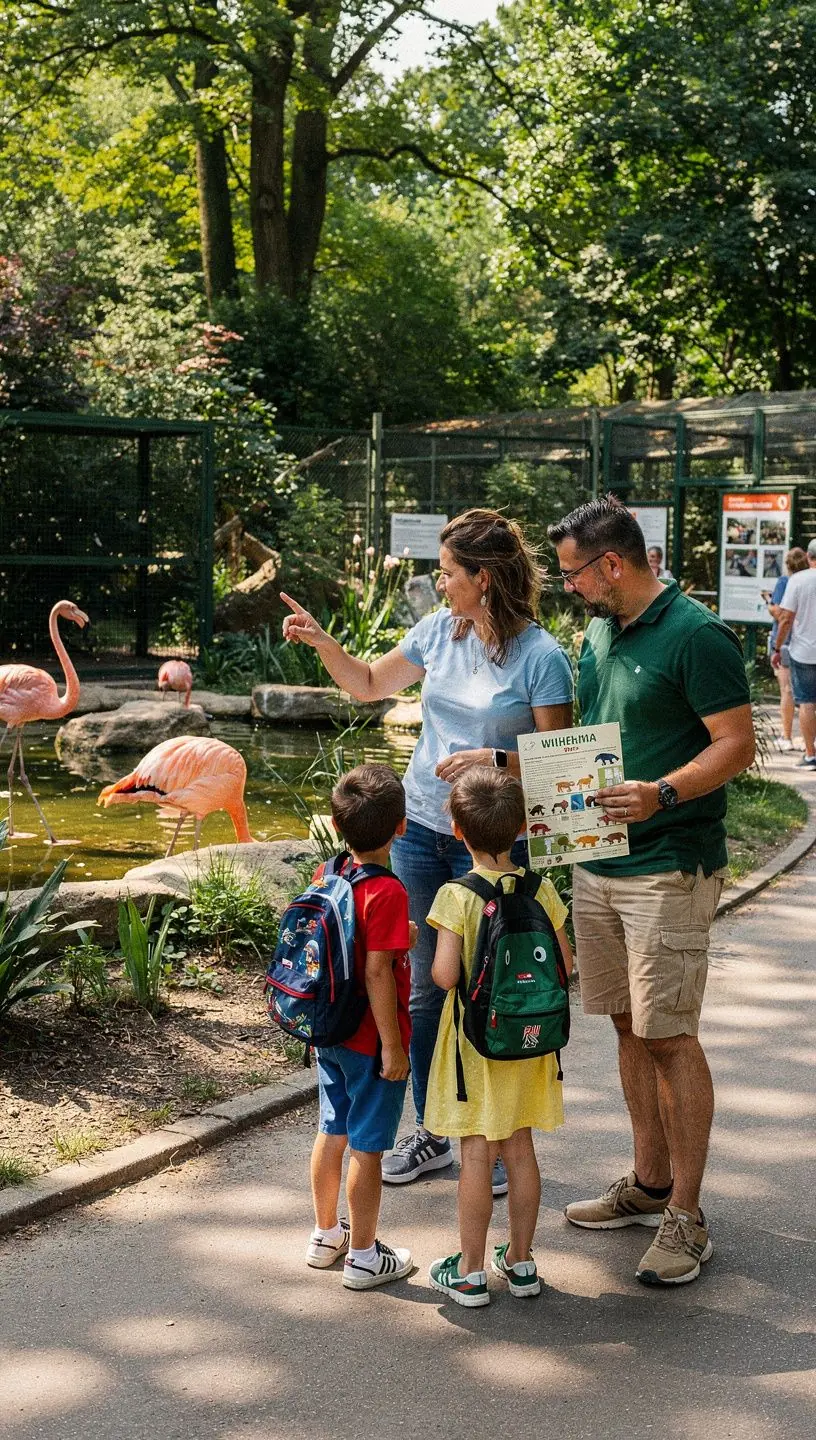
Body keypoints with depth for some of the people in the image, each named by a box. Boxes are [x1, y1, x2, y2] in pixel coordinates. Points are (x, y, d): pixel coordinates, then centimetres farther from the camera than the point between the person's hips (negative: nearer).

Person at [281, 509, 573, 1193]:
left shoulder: (541, 657, -14)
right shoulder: (439, 630, 4)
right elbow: (370, 683, 18)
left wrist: (494, 760, -25)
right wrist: (321, 641, 5)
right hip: (420, 830, 6)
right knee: (424, 988, 13)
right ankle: (431, 1133, 26)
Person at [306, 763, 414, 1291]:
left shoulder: (327, 876, 0)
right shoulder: (387, 893, -22)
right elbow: (377, 972, -24)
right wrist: (393, 1045, -19)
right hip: (370, 1042, -7)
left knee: (333, 1133, 20)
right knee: (367, 1147, 3)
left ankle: (326, 1235, 35)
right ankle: (363, 1257, 14)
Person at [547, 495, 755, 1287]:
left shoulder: (696, 635, -14)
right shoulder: (599, 632, 12)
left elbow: (736, 744, -17)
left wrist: (660, 793, -31)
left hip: (668, 869, -8)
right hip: (597, 861, 8)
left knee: (669, 1037, -5)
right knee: (629, 1024, 14)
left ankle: (686, 1218, 2)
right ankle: (649, 1183, 27)